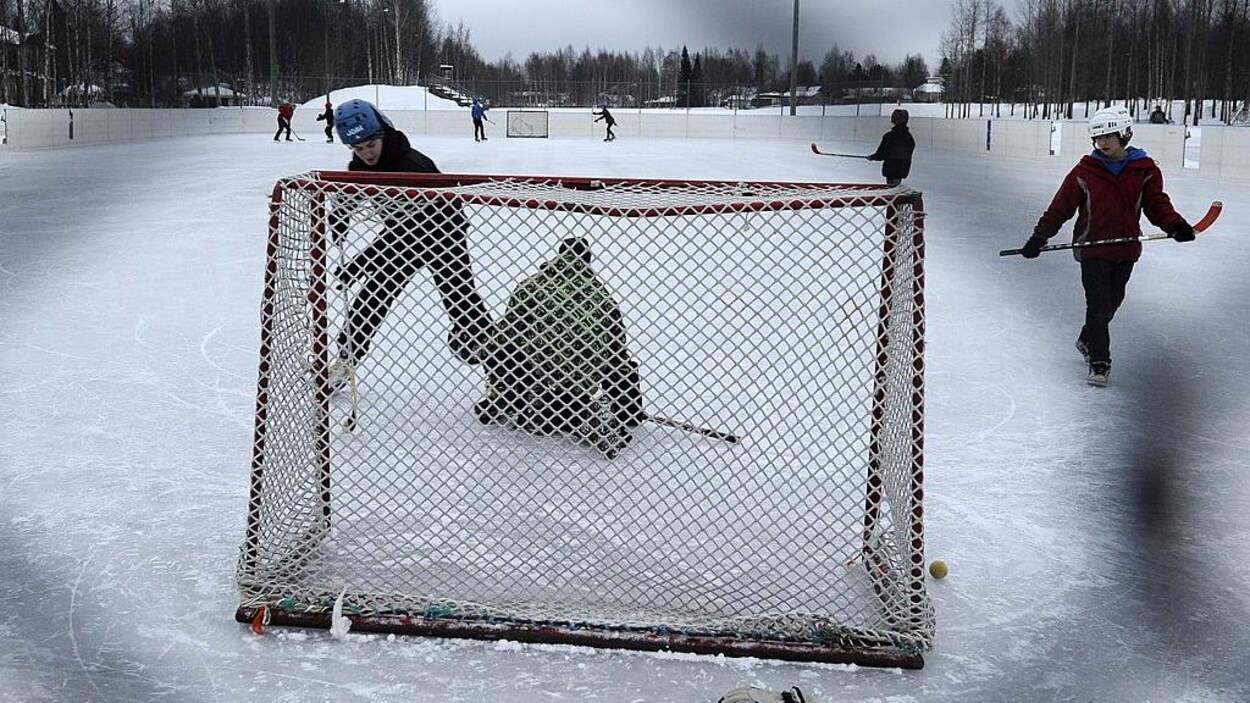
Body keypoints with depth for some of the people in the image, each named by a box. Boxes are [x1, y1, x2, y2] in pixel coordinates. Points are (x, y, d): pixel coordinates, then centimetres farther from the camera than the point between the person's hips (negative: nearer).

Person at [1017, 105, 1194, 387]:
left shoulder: (1145, 170, 0)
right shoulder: (1085, 170, -4)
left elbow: (1156, 204, 0)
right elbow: (1061, 206, -2)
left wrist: (1175, 225, -19)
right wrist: (1040, 236, -9)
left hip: (1125, 250, 3)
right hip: (1092, 248, -3)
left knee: (1112, 302, 15)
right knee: (1099, 305, -8)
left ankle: (1087, 340, 39)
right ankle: (1098, 362, 1)